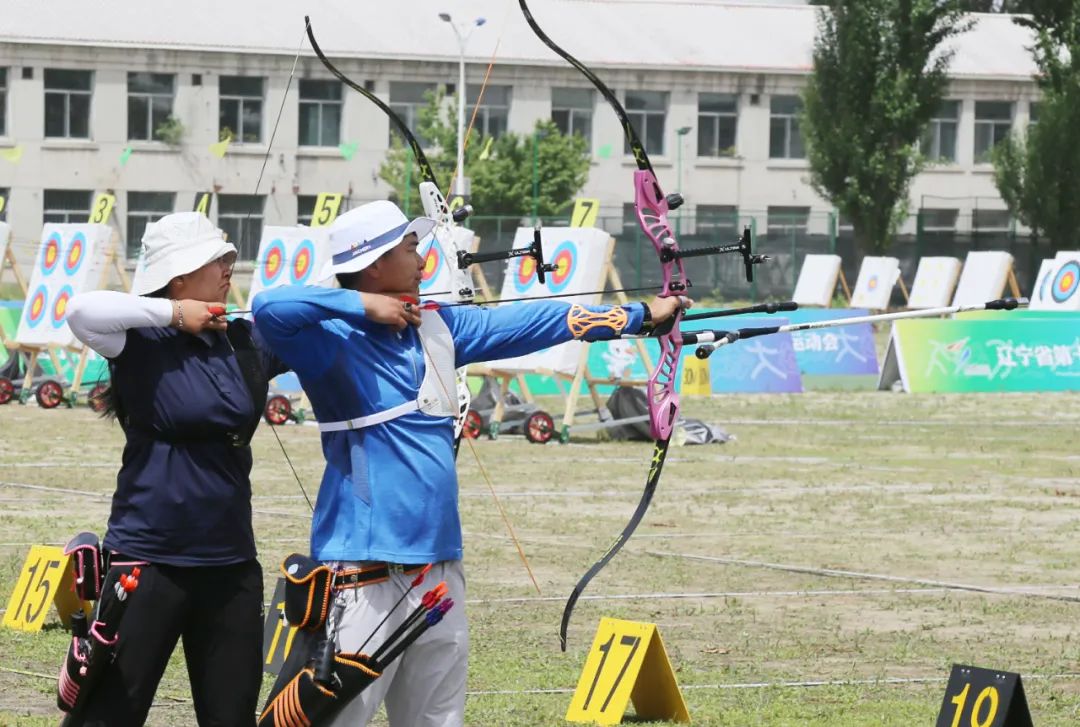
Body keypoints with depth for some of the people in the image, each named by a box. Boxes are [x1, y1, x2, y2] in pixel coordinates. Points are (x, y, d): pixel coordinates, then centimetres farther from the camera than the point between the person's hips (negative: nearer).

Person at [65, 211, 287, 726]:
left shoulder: (247, 343, 7)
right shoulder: (144, 344, -10)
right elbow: (83, 311, -27)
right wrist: (173, 313, -18)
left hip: (230, 562, 6)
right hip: (148, 561, -6)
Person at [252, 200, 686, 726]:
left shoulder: (437, 328, 11)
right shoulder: (336, 340, -11)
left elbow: (528, 324, 18)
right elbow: (270, 308, -29)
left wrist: (641, 314, 24)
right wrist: (361, 305, -20)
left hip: (439, 567, 8)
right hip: (366, 575, -8)